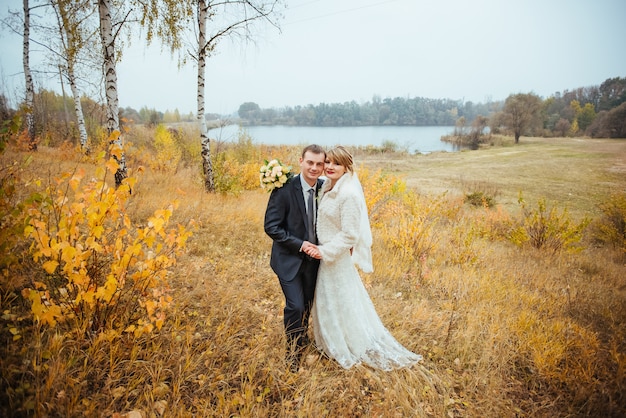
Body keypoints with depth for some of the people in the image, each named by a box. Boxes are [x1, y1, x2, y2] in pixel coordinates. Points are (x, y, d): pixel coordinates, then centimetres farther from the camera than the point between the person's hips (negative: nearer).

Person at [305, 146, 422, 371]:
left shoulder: (349, 194, -24)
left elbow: (349, 235, -23)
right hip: (326, 254, 9)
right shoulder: (329, 188, 2)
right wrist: (320, 249, 5)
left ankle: (351, 351, 31)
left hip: (338, 258, -9)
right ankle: (334, 346, 43)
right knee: (329, 303, 22)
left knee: (341, 303, 9)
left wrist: (324, 251, -21)